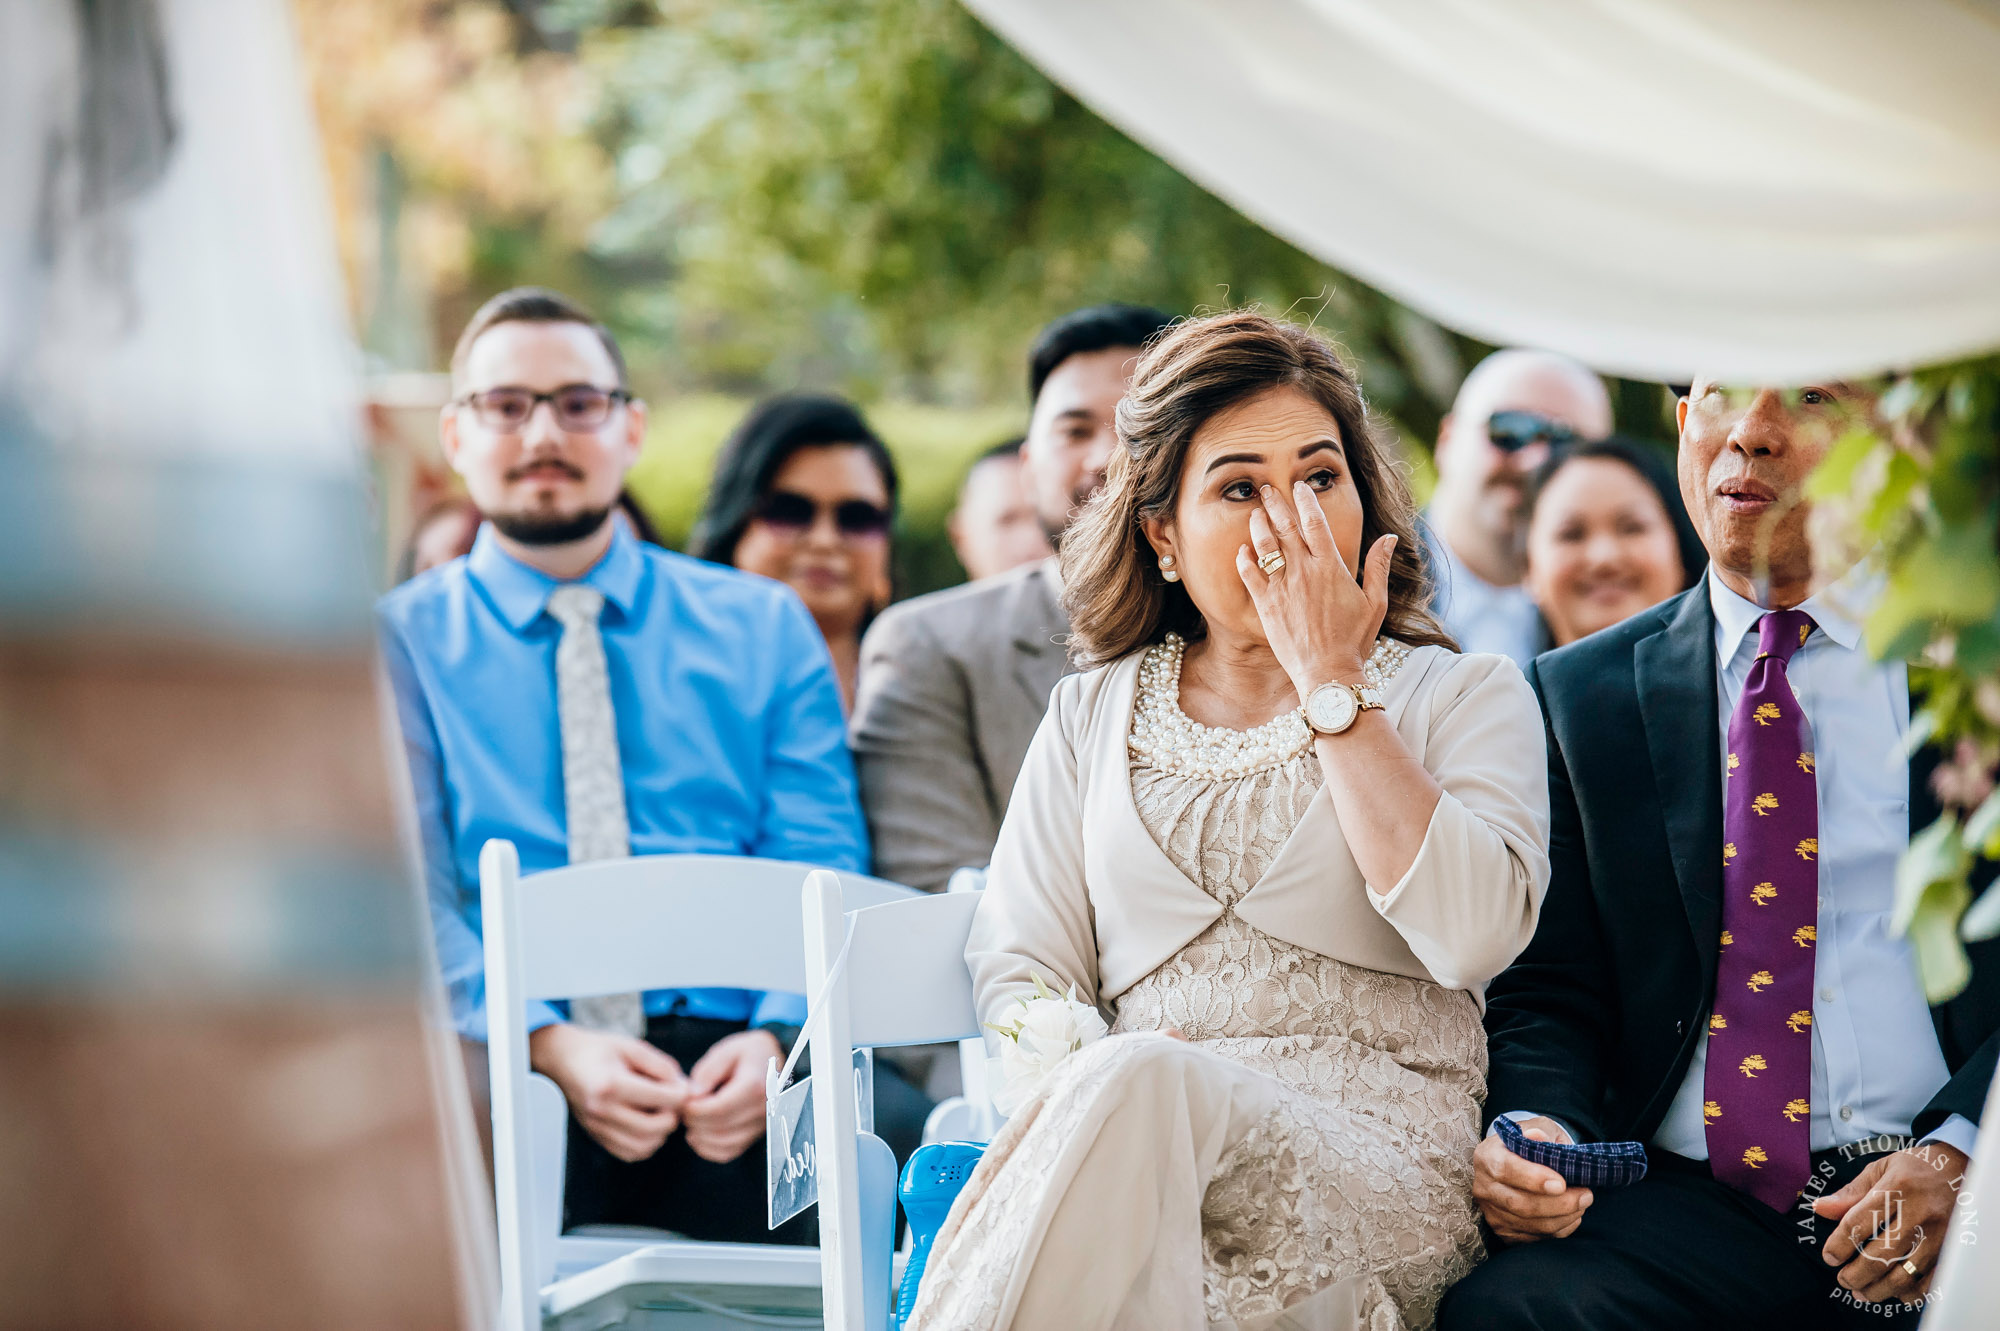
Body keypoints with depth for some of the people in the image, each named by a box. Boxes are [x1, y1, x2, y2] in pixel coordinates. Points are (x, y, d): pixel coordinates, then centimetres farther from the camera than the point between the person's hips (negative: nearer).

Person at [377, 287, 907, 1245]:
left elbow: (821, 871, 10)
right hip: (502, 1059, -2)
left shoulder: (765, 629, 20)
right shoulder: (398, 643, 14)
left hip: (724, 1050, 2)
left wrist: (775, 1038, -12)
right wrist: (551, 1047, -17)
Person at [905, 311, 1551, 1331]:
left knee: (1135, 1089, -35)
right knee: (1114, 1082, -37)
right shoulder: (1090, 719, 20)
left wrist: (1331, 678, -4)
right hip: (1138, 1146, 2)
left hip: (1377, 1175, -2)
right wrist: (1071, 1072, -12)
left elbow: (1473, 936, -9)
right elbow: (1018, 968, 13)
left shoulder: (1464, 698, 11)